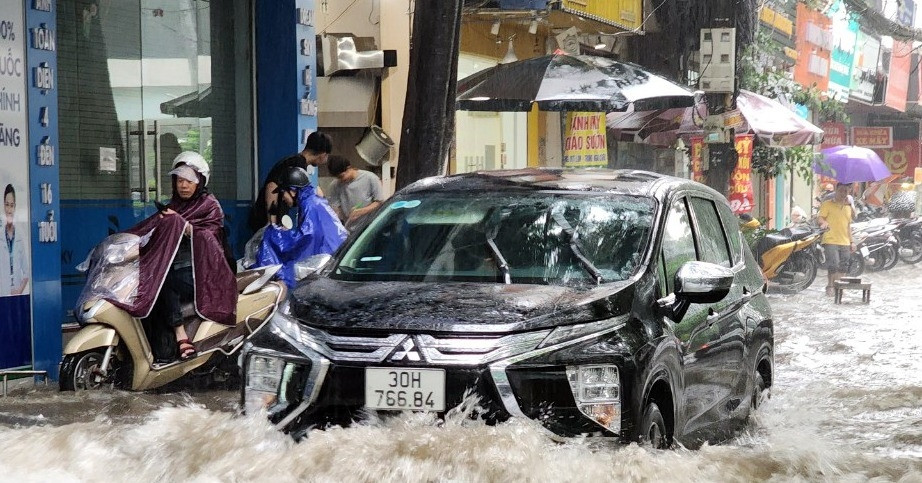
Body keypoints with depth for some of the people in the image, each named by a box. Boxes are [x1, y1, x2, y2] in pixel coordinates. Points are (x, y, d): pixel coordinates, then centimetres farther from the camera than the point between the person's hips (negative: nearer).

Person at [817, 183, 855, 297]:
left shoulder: (848, 207, 21)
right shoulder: (827, 204, 2)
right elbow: (820, 218, -6)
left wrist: (851, 242, 23)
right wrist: (823, 222, -30)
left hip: (845, 243, 6)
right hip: (831, 241, -6)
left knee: (843, 268, 2)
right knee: (833, 265, -15)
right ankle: (830, 287, -2)